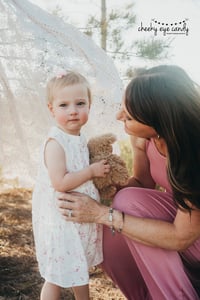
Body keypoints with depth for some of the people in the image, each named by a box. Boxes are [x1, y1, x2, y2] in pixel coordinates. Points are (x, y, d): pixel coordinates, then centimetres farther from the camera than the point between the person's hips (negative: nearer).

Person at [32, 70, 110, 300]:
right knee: (57, 277, 5)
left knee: (80, 268, 25)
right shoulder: (55, 142, -22)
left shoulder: (79, 138, 5)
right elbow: (60, 182, -29)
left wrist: (99, 168, 3)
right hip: (59, 219, -9)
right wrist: (91, 171, -22)